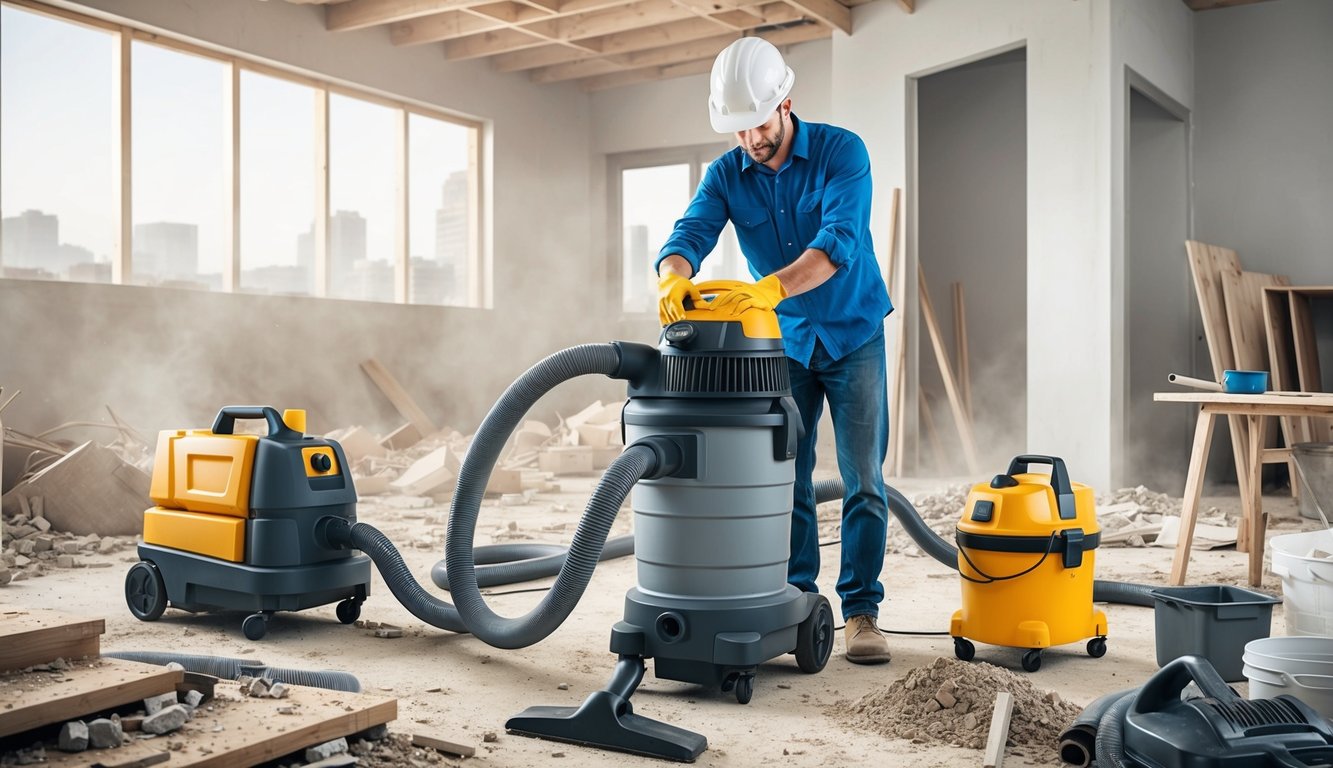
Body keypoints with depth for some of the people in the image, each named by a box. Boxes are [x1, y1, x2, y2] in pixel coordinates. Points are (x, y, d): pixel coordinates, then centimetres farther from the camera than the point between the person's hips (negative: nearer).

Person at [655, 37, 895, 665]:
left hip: (853, 336, -3)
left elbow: (840, 241, -31)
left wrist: (771, 287, -48)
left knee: (864, 482, -4)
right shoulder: (726, 175, -5)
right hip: (786, 342, 3)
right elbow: (689, 235, -21)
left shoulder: (840, 152, -16)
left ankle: (861, 612, 3)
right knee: (786, 481, 4)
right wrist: (674, 278, -45)